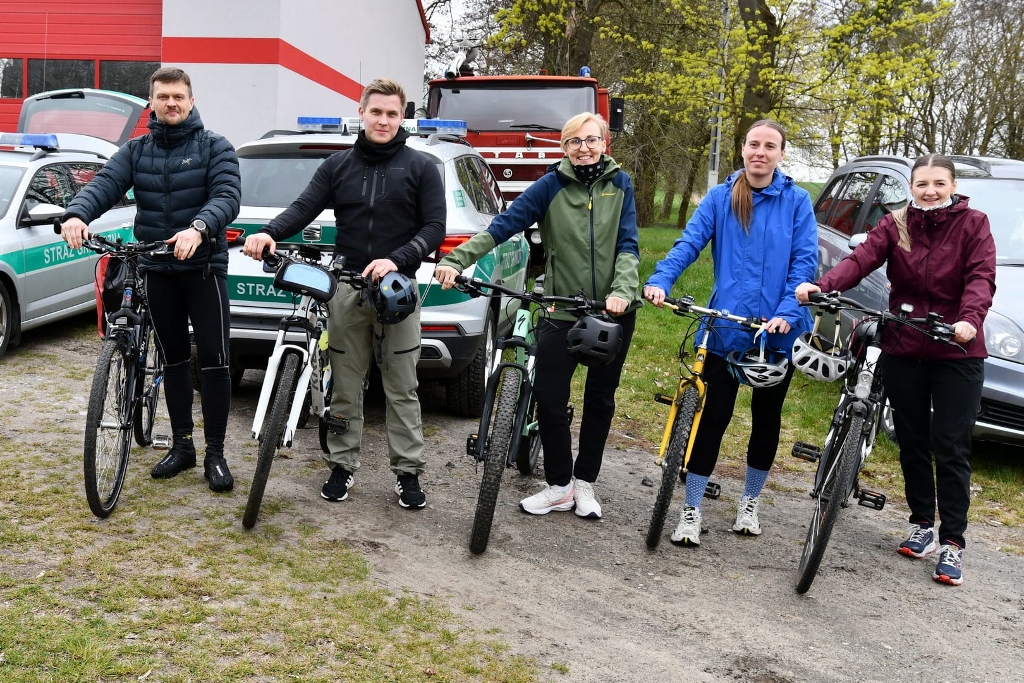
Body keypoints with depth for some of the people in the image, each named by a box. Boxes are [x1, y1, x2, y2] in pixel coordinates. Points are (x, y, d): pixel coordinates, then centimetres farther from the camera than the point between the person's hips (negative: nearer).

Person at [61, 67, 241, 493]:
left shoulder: (214, 147, -2)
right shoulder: (135, 151, 9)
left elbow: (228, 196, -17)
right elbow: (104, 185, -7)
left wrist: (199, 227, -37)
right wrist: (76, 215, -28)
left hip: (204, 266, -4)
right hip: (157, 270, 4)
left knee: (213, 360, -5)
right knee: (173, 360, 12)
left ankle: (215, 453, 5)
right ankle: (181, 445, 24)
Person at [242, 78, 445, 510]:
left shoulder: (420, 168, 4)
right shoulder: (338, 166, 10)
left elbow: (434, 227, -3)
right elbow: (304, 208, -1)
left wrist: (396, 260, -18)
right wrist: (269, 234, -21)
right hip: (347, 288, 2)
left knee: (402, 388, 3)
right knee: (345, 387, 8)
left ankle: (407, 472, 12)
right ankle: (343, 466, 20)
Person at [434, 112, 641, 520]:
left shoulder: (619, 184, 1)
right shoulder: (551, 186, -4)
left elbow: (628, 245, -3)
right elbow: (502, 226, -13)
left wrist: (621, 291, -20)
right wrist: (455, 261, -24)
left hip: (614, 312, 2)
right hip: (563, 312, -1)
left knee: (600, 399, 11)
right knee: (549, 398, -5)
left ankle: (584, 483, 27)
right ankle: (559, 486, 14)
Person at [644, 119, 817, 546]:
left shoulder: (796, 201, 0)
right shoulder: (720, 198, 2)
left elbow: (804, 261, -6)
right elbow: (689, 243, -9)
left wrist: (786, 313, -19)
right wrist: (659, 280, -26)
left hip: (778, 330, 1)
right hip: (726, 326, -1)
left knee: (766, 416, 14)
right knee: (713, 415, 0)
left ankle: (750, 501, 34)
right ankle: (691, 510, 11)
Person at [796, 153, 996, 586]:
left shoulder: (973, 224, -3)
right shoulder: (895, 225, 2)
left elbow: (981, 277, -14)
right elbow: (860, 259, -13)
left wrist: (970, 318, -34)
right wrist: (822, 286, -32)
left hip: (957, 352, -2)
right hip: (902, 350, 3)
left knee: (951, 448, -1)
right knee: (911, 441, 12)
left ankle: (952, 542, 8)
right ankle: (922, 523, 29)